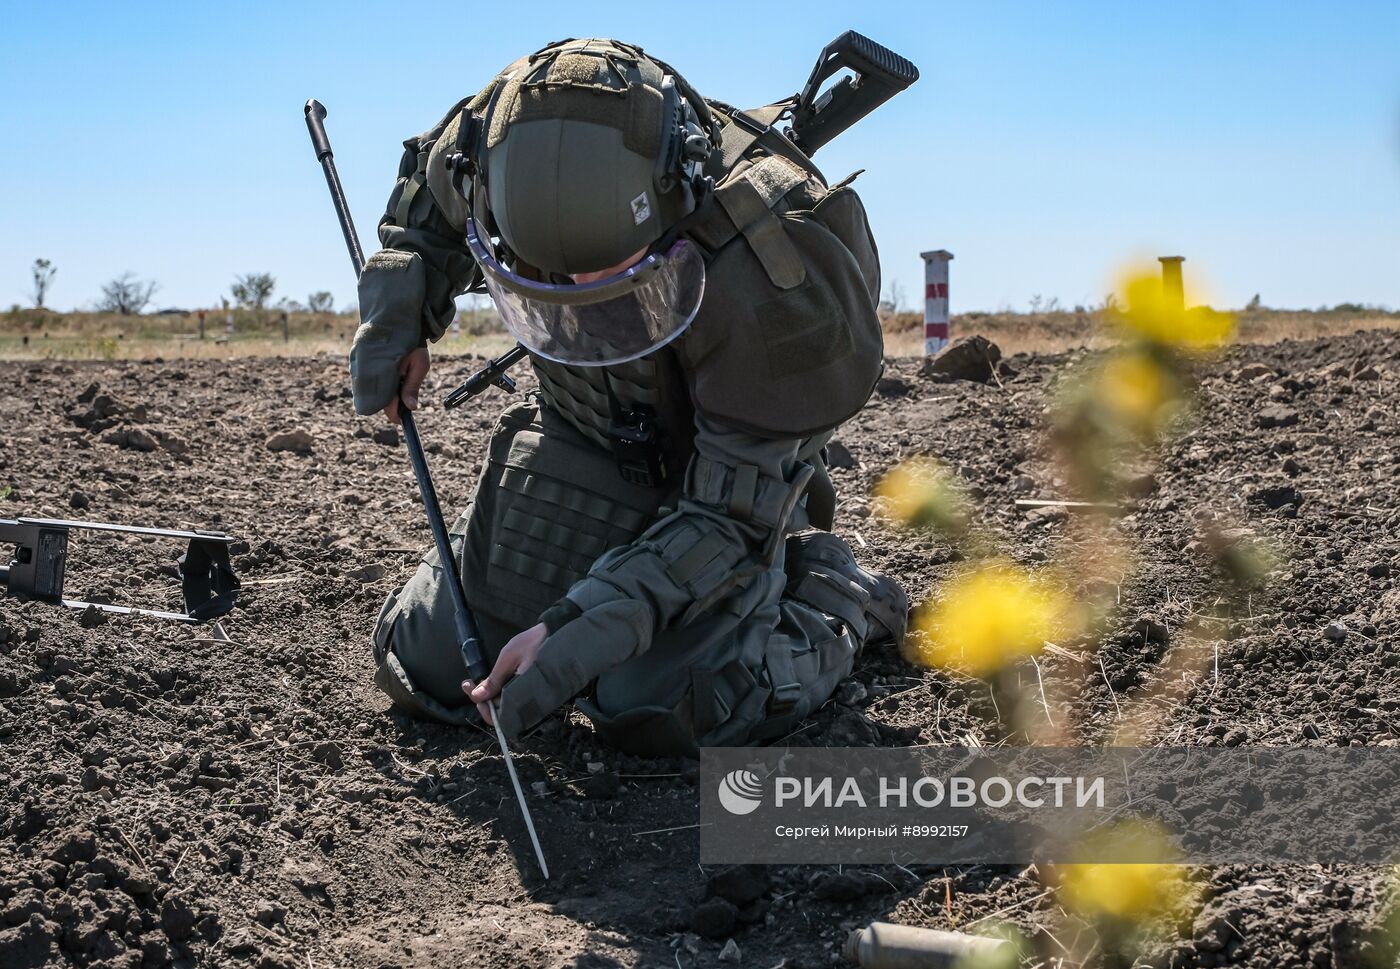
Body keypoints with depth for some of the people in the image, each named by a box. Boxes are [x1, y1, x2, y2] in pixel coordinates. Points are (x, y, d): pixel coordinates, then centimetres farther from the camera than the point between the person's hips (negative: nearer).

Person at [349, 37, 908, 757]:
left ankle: (844, 594, 6)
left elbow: (733, 508, -30)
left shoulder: (775, 269, -37)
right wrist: (397, 301, -12)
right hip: (583, 440, 5)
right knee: (422, 671, 1)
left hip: (728, 469, -5)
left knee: (655, 711, -23)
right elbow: (431, 184, 5)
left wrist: (581, 631, -37)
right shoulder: (495, 139, -24)